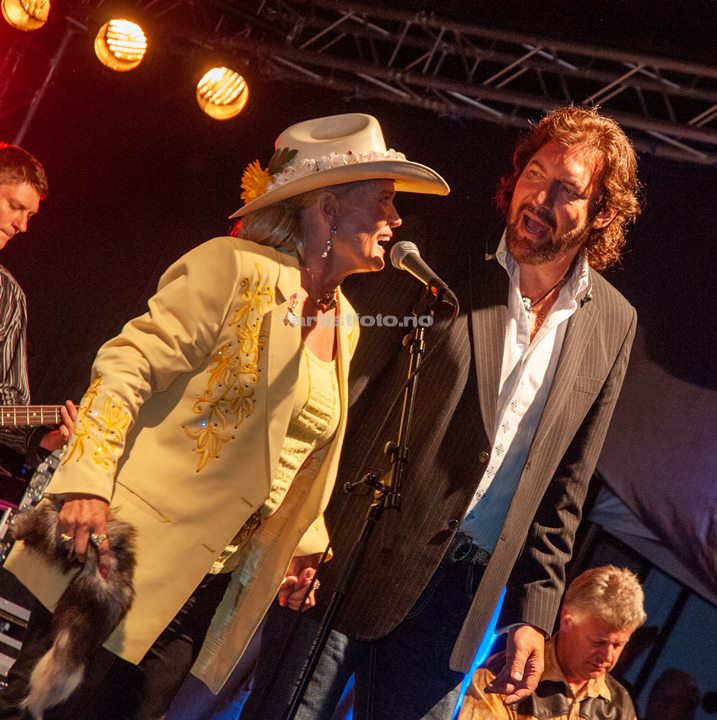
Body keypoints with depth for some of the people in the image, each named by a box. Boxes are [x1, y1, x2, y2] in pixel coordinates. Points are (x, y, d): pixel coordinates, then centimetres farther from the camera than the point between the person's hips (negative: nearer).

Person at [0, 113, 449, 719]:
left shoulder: (345, 324, 12)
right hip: (129, 551, -6)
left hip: (217, 582, 7)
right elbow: (130, 363, -14)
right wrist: (87, 484, -23)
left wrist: (300, 545, 23)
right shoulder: (238, 267, -10)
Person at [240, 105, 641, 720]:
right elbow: (346, 375, -8)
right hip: (353, 550, -2)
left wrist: (533, 612, 5)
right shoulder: (443, 250, -5)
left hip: (458, 586, 3)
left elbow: (564, 484, 9)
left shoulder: (613, 324, 5)